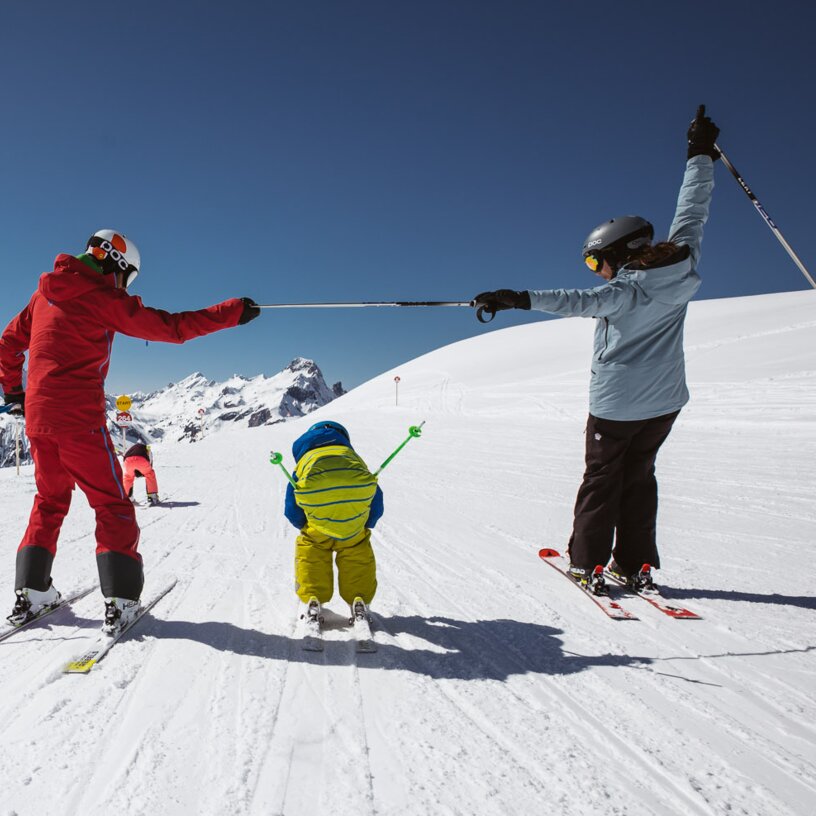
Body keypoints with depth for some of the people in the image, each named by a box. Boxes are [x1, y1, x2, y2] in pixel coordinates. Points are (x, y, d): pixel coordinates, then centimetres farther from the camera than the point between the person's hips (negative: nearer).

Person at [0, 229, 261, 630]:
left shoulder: (45, 292, 15)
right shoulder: (103, 298, -7)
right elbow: (171, 327, -11)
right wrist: (233, 311, -8)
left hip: (37, 416, 7)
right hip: (80, 418, -7)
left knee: (50, 500, 20)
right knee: (112, 504, 1)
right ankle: (119, 600, 0)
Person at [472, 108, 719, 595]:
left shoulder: (629, 290, -21)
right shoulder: (684, 266, -2)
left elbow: (580, 302, -39)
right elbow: (693, 211, 10)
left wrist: (519, 299, -45)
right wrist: (701, 155, 21)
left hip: (617, 404, -6)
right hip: (666, 401, 6)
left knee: (602, 479, 9)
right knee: (639, 476, 17)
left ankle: (588, 562, 13)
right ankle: (636, 564, 20)